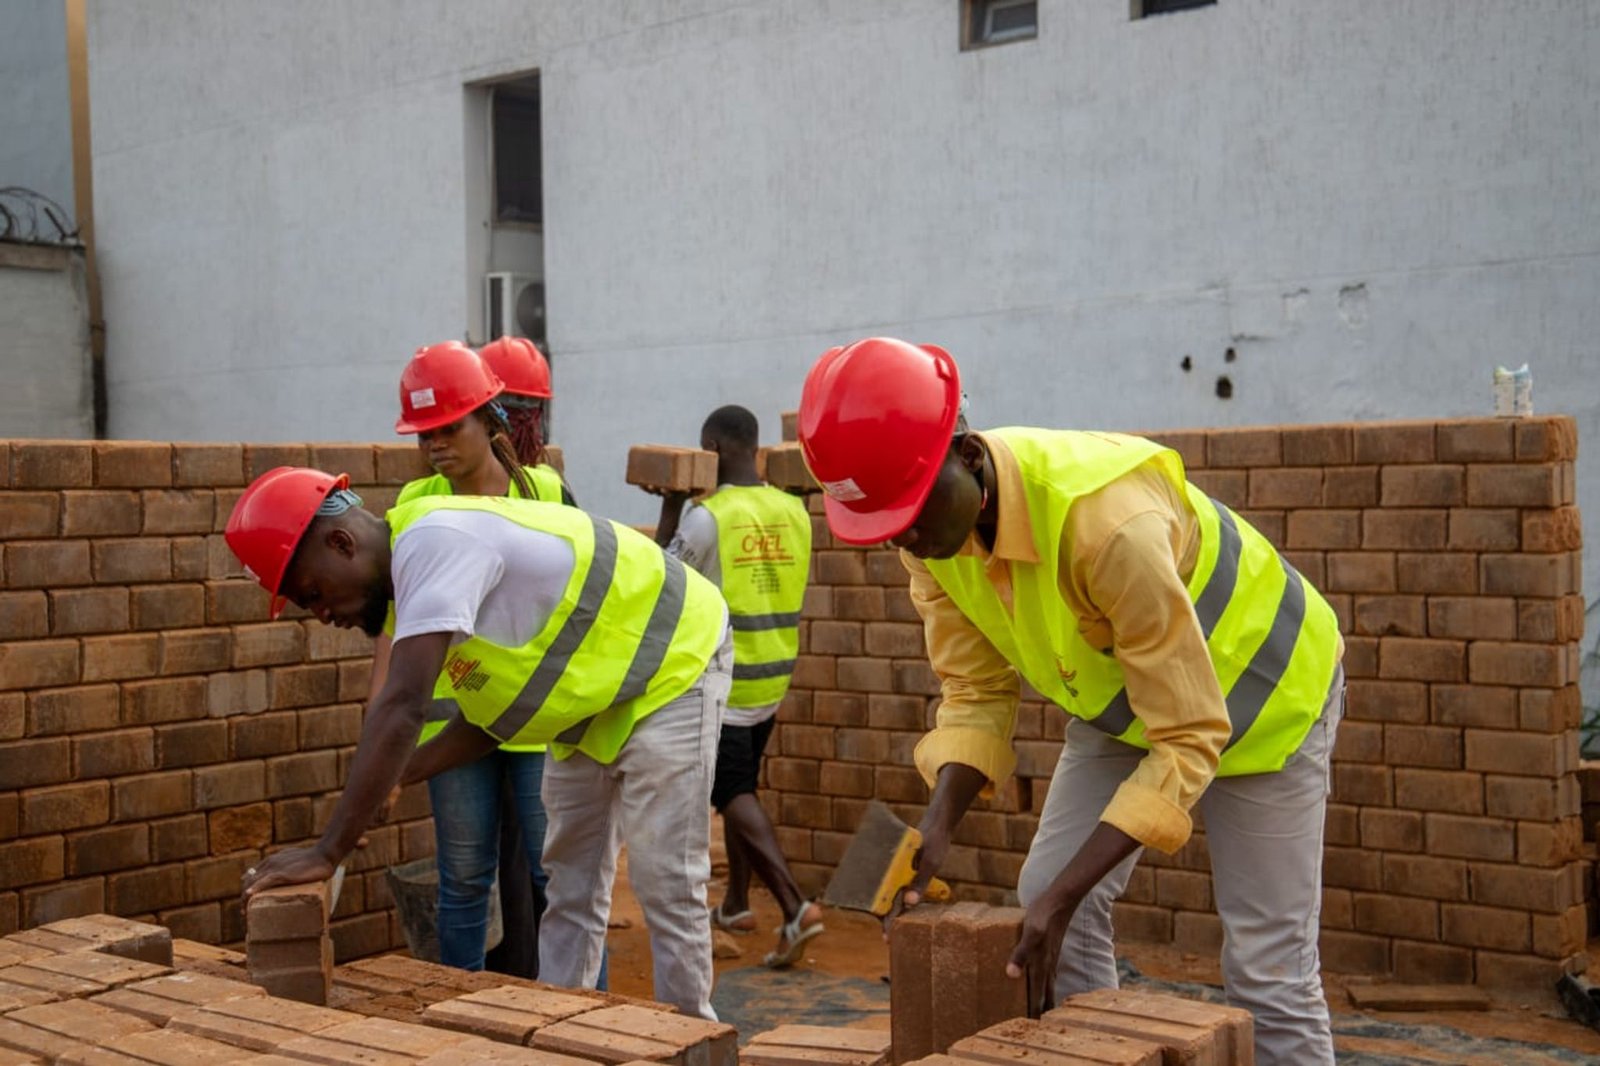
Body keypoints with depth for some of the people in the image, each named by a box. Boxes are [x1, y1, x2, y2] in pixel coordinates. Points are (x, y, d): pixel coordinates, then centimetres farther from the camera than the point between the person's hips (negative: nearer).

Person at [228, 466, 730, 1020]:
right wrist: (395, 776, -9)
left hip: (672, 663, -10)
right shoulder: (407, 579, 2)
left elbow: (401, 708, -37)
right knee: (571, 884, 13)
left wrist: (327, 852, -35)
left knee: (665, 886, -7)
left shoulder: (431, 540, -29)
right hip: (595, 701, 10)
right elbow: (487, 716, 6)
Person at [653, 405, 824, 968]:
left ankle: (795, 907, -16)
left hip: (723, 678, -7)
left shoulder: (708, 516, -16)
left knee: (735, 796, -3)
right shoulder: (793, 510, 3)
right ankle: (736, 904, 29)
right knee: (740, 786, 20)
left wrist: (670, 508, 1)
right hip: (774, 674, 7)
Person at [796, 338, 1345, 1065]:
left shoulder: (1109, 521, -42)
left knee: (1267, 967, -5)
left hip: (1256, 687, -6)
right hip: (1118, 696, 6)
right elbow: (976, 693, -8)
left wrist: (1065, 894, -38)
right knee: (1046, 908, -1)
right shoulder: (930, 527, -19)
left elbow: (1189, 738, -35)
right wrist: (936, 826, -25)